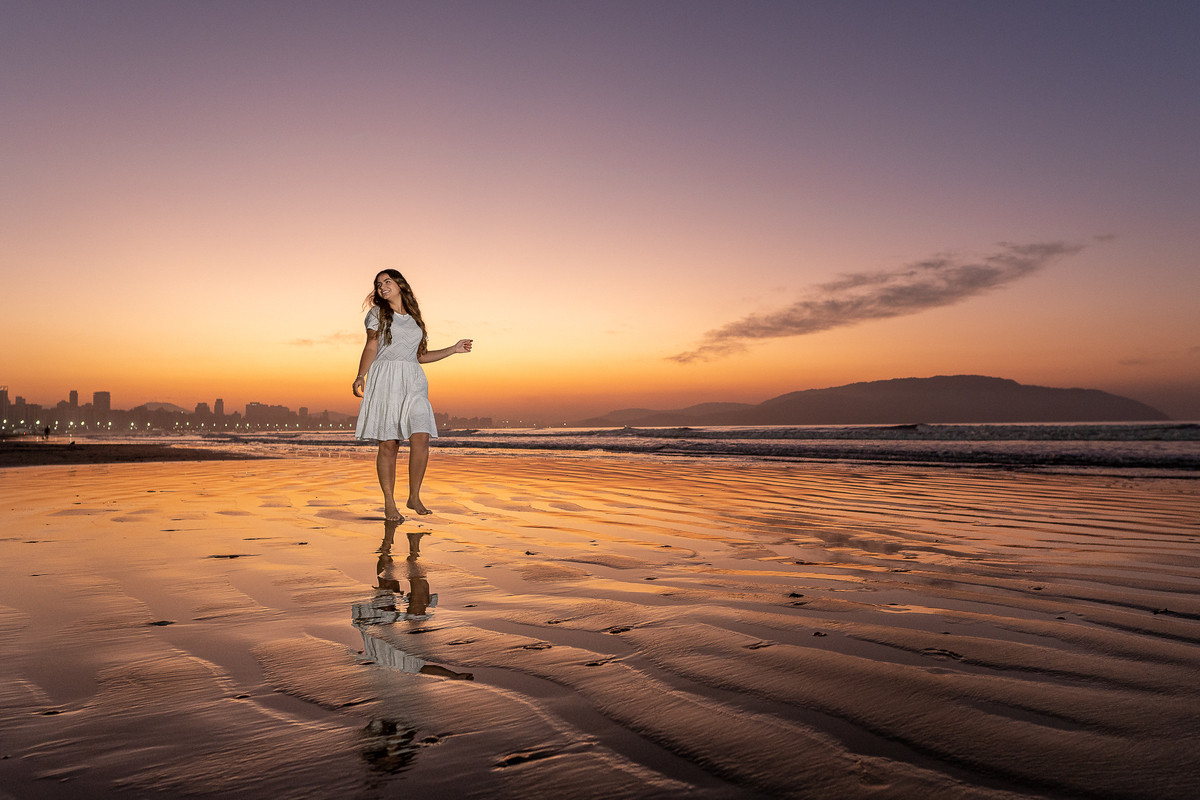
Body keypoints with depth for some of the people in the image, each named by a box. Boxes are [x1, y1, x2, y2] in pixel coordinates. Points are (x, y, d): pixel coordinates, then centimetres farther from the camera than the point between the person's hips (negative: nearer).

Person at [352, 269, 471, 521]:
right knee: (389, 444, -6)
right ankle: (389, 504, 2)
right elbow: (370, 348, 4)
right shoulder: (377, 313, 11)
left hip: (413, 381, 3)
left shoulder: (414, 318, 20)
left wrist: (453, 349, 24)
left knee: (421, 438, -12)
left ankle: (414, 497, 1)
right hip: (385, 380, -3)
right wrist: (360, 376, -10)